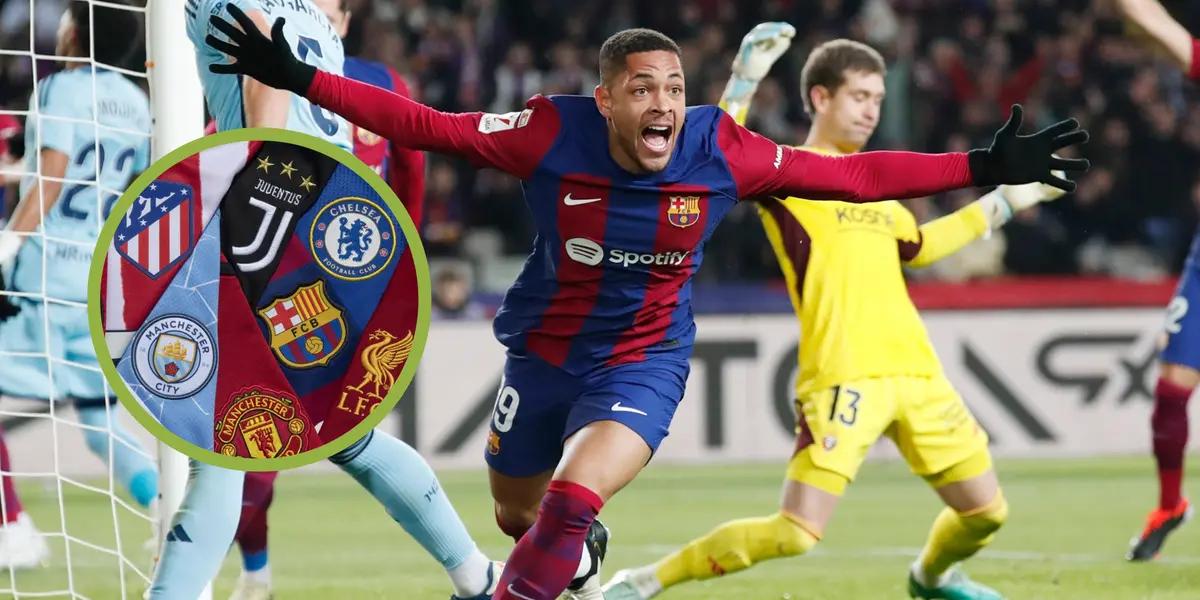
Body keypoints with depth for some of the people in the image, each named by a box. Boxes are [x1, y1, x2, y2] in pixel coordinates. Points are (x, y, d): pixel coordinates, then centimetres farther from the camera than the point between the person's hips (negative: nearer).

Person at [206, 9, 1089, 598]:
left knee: (570, 506, -26)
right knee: (518, 520, 20)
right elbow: (425, 126, -18)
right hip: (543, 355, 2)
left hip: (643, 364, -2)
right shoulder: (552, 135, -23)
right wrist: (296, 80, -24)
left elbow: (850, 175, -12)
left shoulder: (719, 152, -20)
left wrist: (984, 169, -16)